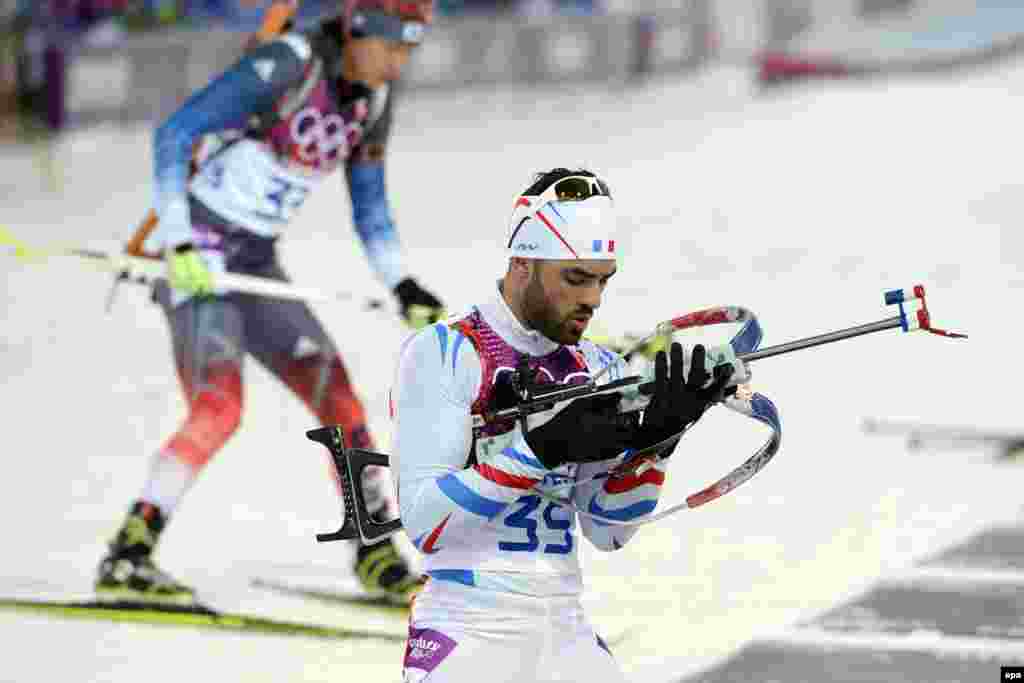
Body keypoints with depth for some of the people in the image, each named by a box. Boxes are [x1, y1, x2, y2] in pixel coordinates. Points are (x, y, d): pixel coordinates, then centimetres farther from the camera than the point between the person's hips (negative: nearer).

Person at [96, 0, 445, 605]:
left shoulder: (373, 100, 4)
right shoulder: (284, 67, -20)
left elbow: (370, 206, 17)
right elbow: (173, 135, -21)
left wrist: (402, 284, 4)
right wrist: (177, 240, -28)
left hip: (255, 261, 7)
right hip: (196, 254, -7)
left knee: (337, 394, 2)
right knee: (221, 407, -21)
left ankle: (378, 558, 14)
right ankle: (127, 558, -17)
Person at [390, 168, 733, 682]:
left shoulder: (599, 369, 9)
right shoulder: (440, 352, -8)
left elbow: (606, 532, 7)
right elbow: (424, 522, -16)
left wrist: (654, 441, -9)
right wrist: (545, 449, -23)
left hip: (567, 637, 5)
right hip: (466, 634, -5)